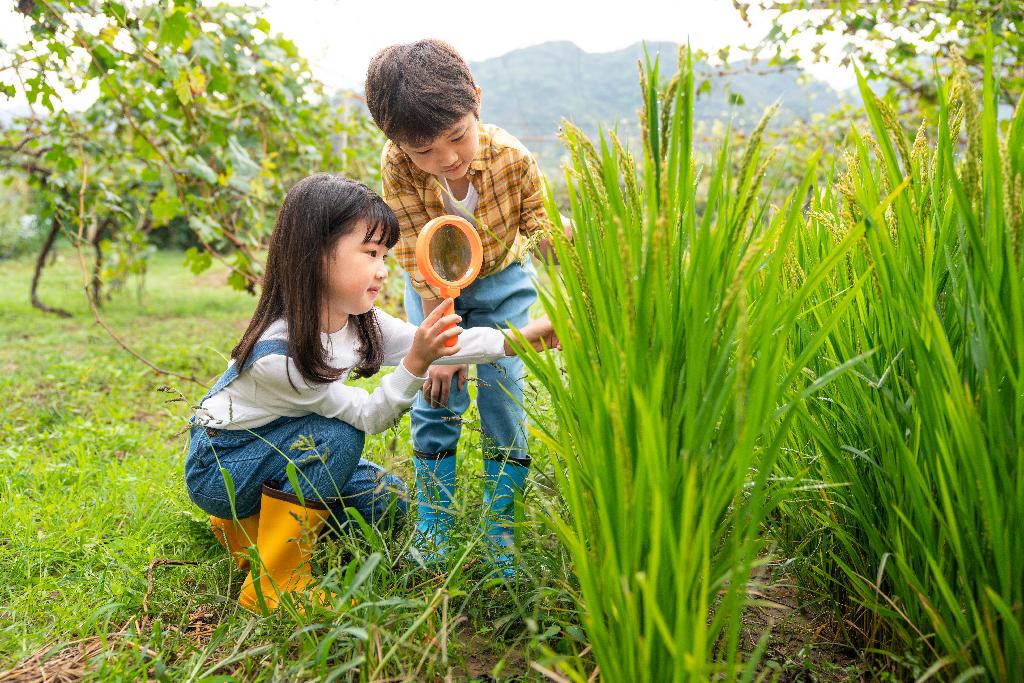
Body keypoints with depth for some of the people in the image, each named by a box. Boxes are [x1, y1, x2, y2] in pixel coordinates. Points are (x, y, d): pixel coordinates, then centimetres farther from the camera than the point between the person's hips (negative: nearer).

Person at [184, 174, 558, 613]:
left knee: (387, 498, 1)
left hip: (279, 450, 8)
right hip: (217, 465, -7)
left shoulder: (360, 322, -12)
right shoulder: (278, 352, -33)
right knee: (337, 436, -31)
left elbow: (432, 345, -13)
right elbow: (367, 415, -28)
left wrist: (521, 337, -21)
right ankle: (272, 584, -15)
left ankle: (251, 521, 14)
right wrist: (416, 362, -42)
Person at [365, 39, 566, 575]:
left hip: (501, 278, 0)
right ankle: (432, 528, 10)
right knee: (436, 391, -4)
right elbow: (419, 258, -26)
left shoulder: (511, 157, -31)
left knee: (502, 391, -6)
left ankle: (500, 529, 7)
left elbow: (544, 230, -21)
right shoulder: (397, 166, -31)